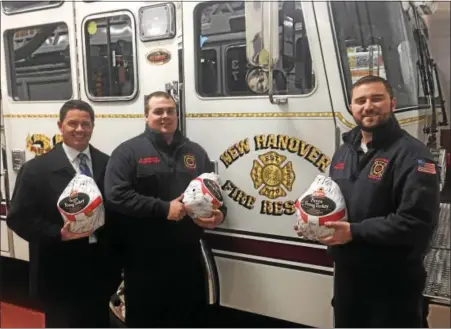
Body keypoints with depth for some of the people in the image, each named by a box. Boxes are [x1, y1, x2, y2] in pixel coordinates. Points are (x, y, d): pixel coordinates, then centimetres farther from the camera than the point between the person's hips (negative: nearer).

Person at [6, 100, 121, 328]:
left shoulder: (107, 164, 4)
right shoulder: (36, 169, -6)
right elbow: (18, 218, -8)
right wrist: (59, 234, -20)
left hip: (100, 270, 4)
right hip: (60, 274, -3)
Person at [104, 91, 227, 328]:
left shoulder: (195, 152, 12)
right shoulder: (128, 151, -3)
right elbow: (116, 195, -15)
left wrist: (219, 213, -5)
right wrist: (164, 209, -19)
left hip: (188, 255, 4)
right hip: (145, 259, -4)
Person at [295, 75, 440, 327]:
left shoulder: (412, 154, -17)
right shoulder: (345, 150, 10)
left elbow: (417, 222, -26)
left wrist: (355, 232, -25)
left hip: (393, 281, -7)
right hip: (347, 274, 7)